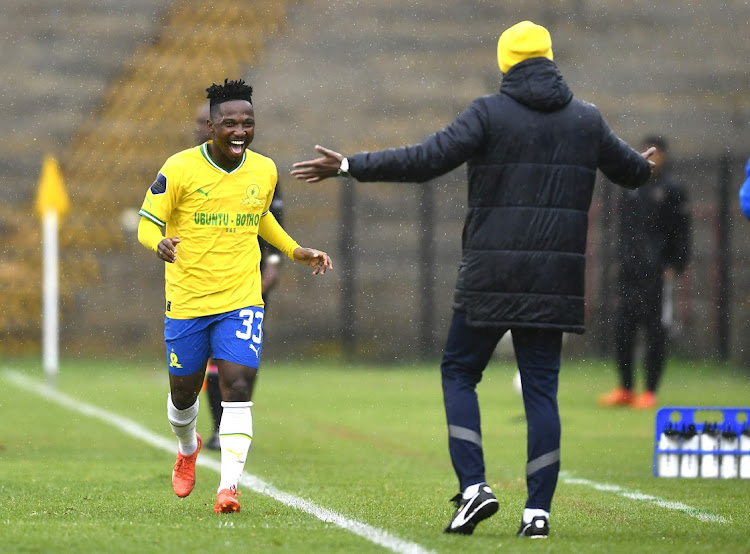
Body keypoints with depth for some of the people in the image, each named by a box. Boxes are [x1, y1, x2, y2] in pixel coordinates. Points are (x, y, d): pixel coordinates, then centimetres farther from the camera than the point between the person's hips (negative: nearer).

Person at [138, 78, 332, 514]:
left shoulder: (265, 170, 3)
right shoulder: (180, 168, -10)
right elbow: (148, 223, -7)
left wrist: (296, 252, 15)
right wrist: (159, 243, -29)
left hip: (241, 300, 1)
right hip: (186, 301, -1)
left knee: (238, 388, -15)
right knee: (184, 392, 12)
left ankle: (229, 486, -17)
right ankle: (189, 447, 46)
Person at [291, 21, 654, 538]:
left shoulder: (490, 113, -6)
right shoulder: (587, 119, 8)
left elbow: (426, 159, -15)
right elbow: (631, 170, 23)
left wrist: (348, 166, -9)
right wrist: (645, 165, 49)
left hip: (491, 279, -3)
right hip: (555, 281, 3)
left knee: (459, 373, 11)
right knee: (541, 387, 6)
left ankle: (473, 486, -4)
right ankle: (538, 509, -1)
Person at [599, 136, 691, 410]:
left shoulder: (672, 189, -1)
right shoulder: (631, 187, 13)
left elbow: (681, 233, -3)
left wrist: (674, 266, -9)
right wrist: (621, 260, 13)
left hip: (657, 273, -5)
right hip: (629, 272, 5)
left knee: (655, 331, -3)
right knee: (623, 328, 4)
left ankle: (650, 392, 1)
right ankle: (625, 389, 13)